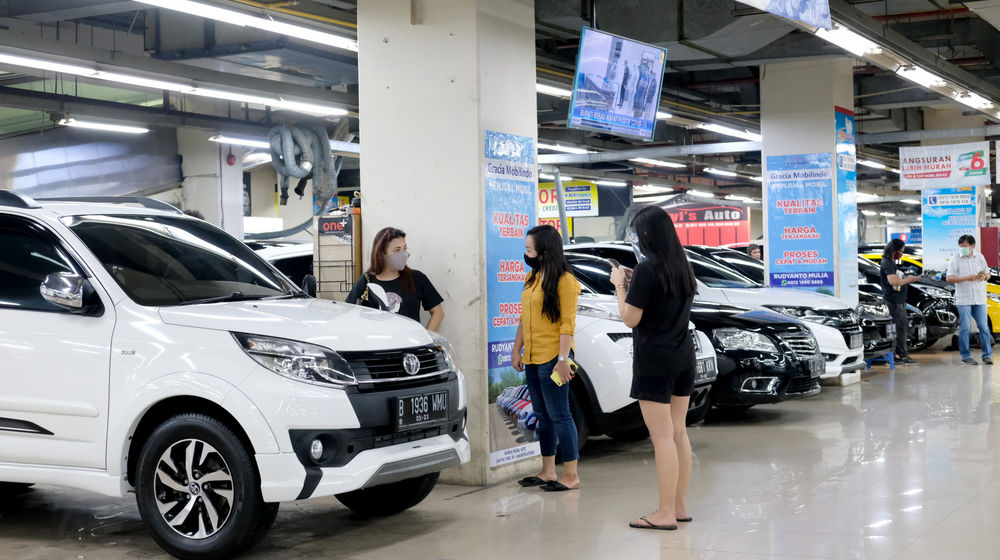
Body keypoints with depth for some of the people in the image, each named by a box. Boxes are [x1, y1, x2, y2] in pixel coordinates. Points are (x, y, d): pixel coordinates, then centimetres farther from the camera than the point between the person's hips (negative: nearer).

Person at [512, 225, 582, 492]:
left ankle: (571, 475, 1)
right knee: (542, 415, 13)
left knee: (559, 414, -5)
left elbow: (567, 323, -15)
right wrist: (517, 351, 16)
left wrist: (563, 359, -20)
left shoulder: (565, 280, -11)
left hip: (552, 358, -8)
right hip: (532, 359, 8)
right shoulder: (532, 277, 14)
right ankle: (548, 472, 21)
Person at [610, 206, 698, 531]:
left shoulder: (648, 269, -15)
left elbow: (630, 319, -14)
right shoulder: (683, 267, 9)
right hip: (683, 358, 8)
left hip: (655, 361, -8)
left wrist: (619, 285, -1)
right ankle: (679, 507, 18)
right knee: (679, 433, 12)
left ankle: (665, 514, -3)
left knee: (662, 436, -6)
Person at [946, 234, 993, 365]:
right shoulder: (955, 261, -1)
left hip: (979, 299, 3)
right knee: (965, 328, -3)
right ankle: (966, 356, 6)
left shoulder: (980, 257, 11)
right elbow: (949, 278, -11)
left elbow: (987, 273, 19)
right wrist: (967, 278, -19)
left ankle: (987, 355, 8)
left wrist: (984, 277, -6)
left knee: (984, 327, 1)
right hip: (964, 299, -3)